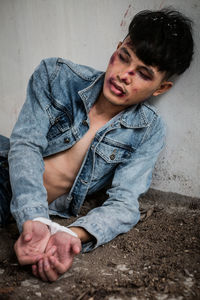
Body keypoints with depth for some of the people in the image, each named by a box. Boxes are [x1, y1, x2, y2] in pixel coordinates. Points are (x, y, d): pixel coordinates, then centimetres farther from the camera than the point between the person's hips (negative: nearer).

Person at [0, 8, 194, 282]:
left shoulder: (149, 132, -9)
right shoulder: (57, 75, -9)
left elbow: (124, 203, -14)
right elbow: (26, 144, -14)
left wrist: (72, 235, -36)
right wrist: (34, 219, -31)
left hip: (53, 214, 0)